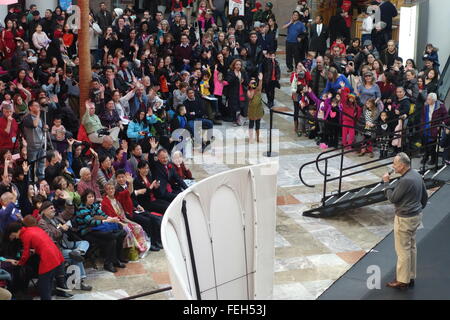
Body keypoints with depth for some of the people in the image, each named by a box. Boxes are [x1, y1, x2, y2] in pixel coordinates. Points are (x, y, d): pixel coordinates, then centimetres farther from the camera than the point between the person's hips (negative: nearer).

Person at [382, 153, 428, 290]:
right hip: (416, 216, 10)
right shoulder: (417, 175, 3)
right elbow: (425, 196, 12)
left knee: (403, 249, 1)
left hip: (405, 219, -10)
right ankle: (411, 277, 29)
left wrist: (386, 183, -9)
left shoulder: (405, 181, -27)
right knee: (411, 246, 18)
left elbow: (392, 198, -19)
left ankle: (402, 281, 9)